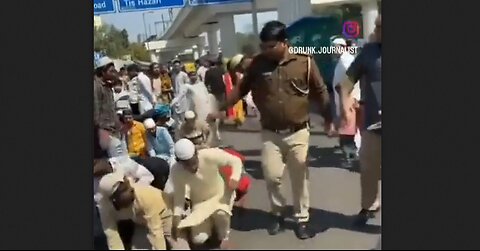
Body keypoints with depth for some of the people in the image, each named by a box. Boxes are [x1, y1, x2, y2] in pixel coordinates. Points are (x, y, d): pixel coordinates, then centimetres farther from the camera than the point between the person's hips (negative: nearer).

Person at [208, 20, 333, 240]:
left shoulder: (304, 62, -8)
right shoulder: (258, 64, -2)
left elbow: (320, 91, 1)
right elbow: (241, 89, 6)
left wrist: (328, 119, 5)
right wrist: (221, 110, 5)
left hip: (298, 132, -1)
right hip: (270, 133, 1)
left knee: (299, 178, 8)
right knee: (271, 176, 0)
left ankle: (302, 219, 26)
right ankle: (278, 213, 27)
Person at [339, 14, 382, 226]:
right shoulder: (369, 50, 2)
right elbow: (350, 77, 4)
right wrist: (344, 102, -8)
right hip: (372, 124, 2)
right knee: (368, 168, 12)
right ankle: (369, 206, 31)